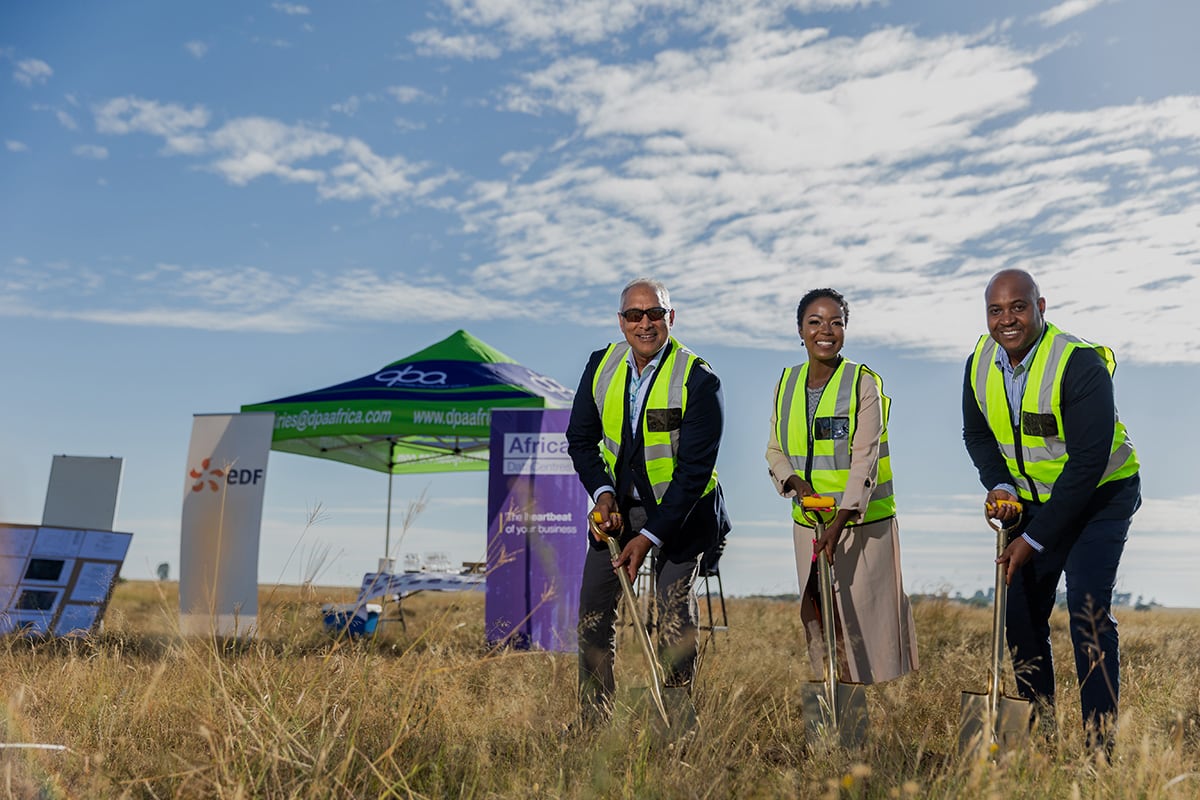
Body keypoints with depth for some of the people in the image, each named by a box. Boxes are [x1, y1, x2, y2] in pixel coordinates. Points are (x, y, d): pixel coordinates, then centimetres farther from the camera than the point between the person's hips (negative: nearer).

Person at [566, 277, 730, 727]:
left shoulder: (699, 381, -20)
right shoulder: (601, 366, -5)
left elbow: (694, 470, -21)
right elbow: (580, 438, 5)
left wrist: (650, 536, -25)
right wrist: (602, 493, -12)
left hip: (680, 509, -4)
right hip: (616, 504, 5)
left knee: (675, 613, -7)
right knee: (593, 608, 3)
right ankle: (594, 722, 16)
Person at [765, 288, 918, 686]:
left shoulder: (864, 384, -8)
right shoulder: (786, 383, 6)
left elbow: (865, 460, -15)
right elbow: (775, 451, 11)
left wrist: (839, 523, -23)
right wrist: (795, 482, -11)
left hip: (863, 522, -4)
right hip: (808, 521, 5)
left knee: (867, 616, -2)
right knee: (817, 619, 11)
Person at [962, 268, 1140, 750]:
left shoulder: (1081, 364, -26)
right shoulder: (980, 364, -7)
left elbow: (1088, 463, -27)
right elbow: (977, 434, 8)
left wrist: (1035, 539, -27)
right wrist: (999, 485, -12)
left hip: (1100, 496, -5)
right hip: (1031, 501, 6)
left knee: (1088, 613, -15)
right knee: (1022, 613, 5)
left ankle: (1100, 741, -5)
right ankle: (1038, 735, 19)